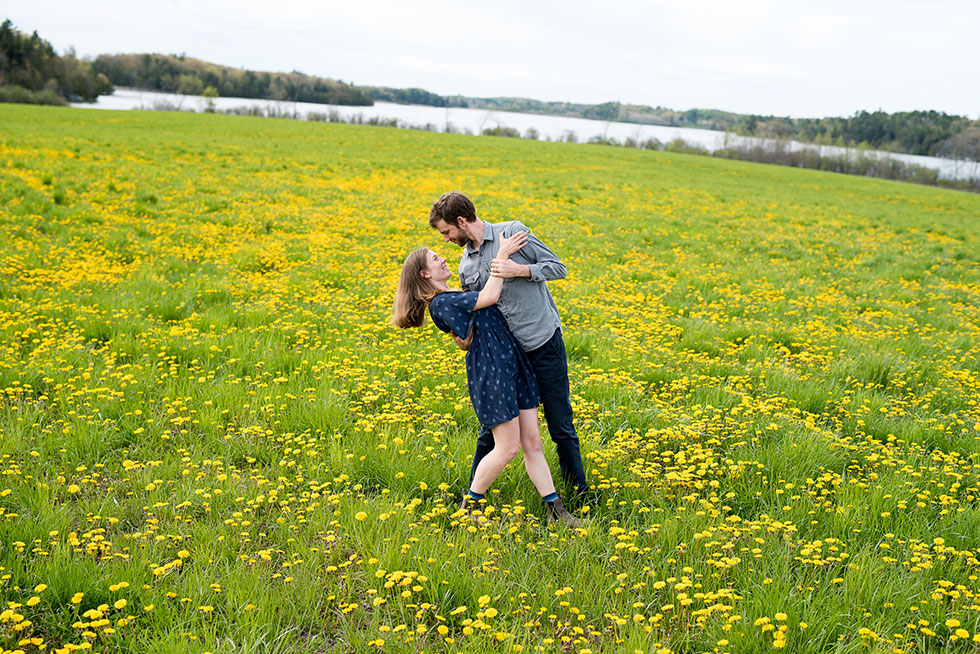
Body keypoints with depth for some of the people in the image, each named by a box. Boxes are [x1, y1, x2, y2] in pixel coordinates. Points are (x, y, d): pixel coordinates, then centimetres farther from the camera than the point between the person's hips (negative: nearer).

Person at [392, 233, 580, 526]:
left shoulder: (454, 298, 20)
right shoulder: (440, 303, -12)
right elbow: (489, 296, -22)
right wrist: (502, 254, -15)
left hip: (514, 364, 9)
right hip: (490, 371, -9)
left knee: (532, 442, 6)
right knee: (508, 447, -5)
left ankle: (555, 509, 10)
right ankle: (469, 505, 12)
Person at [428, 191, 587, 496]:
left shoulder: (513, 231, -5)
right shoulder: (466, 265, 11)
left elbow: (558, 268, -5)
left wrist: (520, 270, -19)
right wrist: (464, 335, -6)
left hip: (544, 342, -4)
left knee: (561, 426, 4)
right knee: (492, 425, 8)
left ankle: (579, 491, 20)